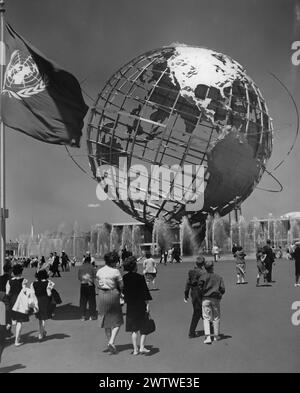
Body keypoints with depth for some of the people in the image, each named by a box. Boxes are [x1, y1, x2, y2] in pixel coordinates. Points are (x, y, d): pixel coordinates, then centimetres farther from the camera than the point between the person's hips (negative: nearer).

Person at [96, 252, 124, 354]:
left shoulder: (99, 271, 2)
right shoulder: (115, 271, -12)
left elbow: (98, 285, 6)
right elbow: (121, 286, -7)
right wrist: (119, 293, 11)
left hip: (102, 295, 5)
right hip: (113, 295, -4)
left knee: (106, 320, 17)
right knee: (116, 321, 6)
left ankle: (109, 341, 20)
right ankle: (111, 342, -10)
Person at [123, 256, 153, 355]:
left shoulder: (124, 278, -3)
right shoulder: (140, 278, -15)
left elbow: (122, 291, 6)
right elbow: (145, 292, -14)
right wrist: (147, 304, -9)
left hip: (130, 306, 4)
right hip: (140, 305, -4)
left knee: (133, 328, 11)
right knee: (143, 328, 12)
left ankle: (135, 349, 10)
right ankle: (142, 347, 7)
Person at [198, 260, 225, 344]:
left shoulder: (203, 276, -5)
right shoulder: (219, 277, 1)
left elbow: (200, 287, -12)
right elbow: (223, 289, -1)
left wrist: (203, 293, 6)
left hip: (206, 299, -1)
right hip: (216, 299, 1)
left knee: (206, 318, 2)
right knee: (216, 318, 14)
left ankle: (207, 336, -11)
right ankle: (216, 336, 24)